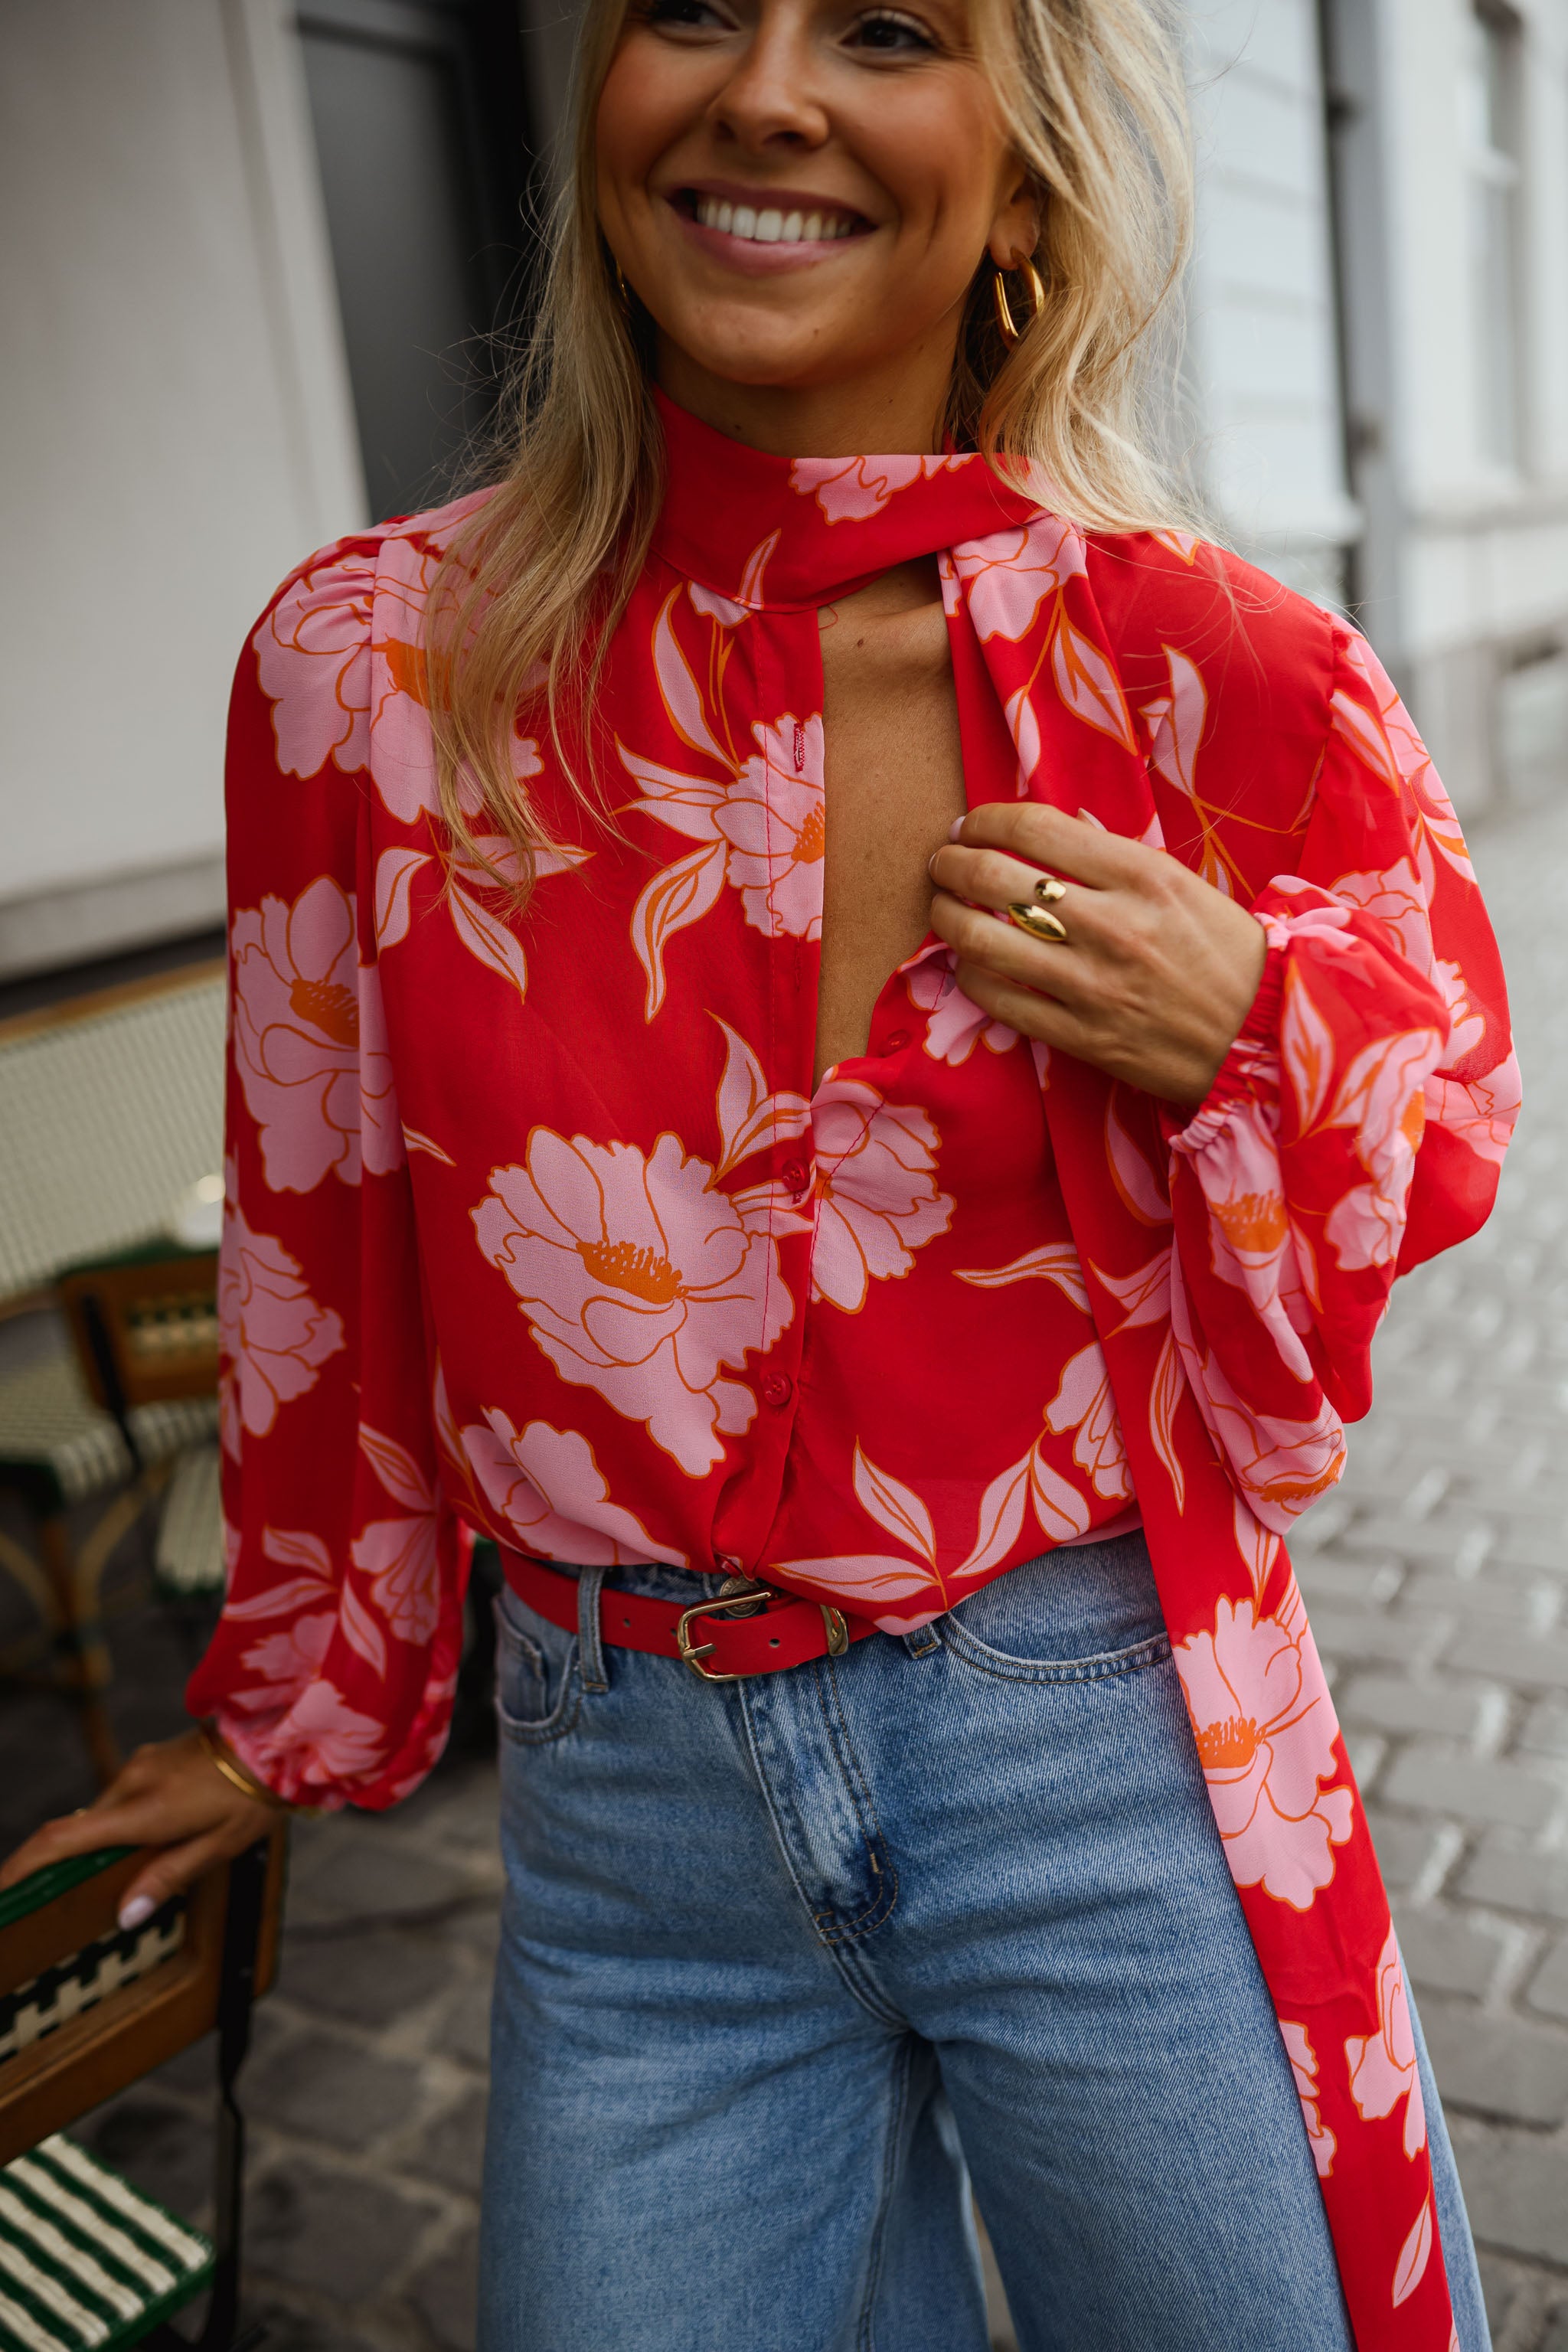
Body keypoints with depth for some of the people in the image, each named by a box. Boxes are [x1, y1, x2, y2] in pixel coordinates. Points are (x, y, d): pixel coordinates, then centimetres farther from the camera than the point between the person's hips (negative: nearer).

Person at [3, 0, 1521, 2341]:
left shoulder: (1212, 675, -10)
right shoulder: (374, 665, -7)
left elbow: (1444, 1103, 6)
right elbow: (322, 1246, 4)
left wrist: (1246, 1037, -17)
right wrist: (301, 1702, 15)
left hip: (1113, 1776, 0)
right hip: (625, 1799, 1)